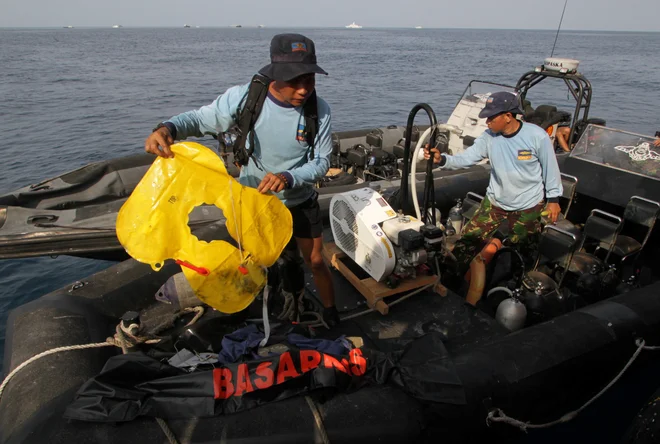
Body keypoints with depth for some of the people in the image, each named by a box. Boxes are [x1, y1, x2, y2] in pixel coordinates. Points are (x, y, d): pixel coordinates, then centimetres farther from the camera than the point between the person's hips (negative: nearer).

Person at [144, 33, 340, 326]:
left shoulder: (319, 110, -21)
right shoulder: (245, 98, -24)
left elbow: (322, 161, -17)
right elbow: (200, 119, -17)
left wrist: (288, 178, -36)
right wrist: (167, 128, -39)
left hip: (300, 203, 0)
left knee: (315, 262, 9)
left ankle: (331, 314, 37)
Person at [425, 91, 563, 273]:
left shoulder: (537, 136, -18)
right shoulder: (489, 137, -10)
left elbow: (550, 168, -7)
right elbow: (465, 158, -15)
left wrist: (553, 199, -1)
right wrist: (442, 159, -33)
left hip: (528, 206, -2)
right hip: (494, 202, 3)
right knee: (467, 241, -2)